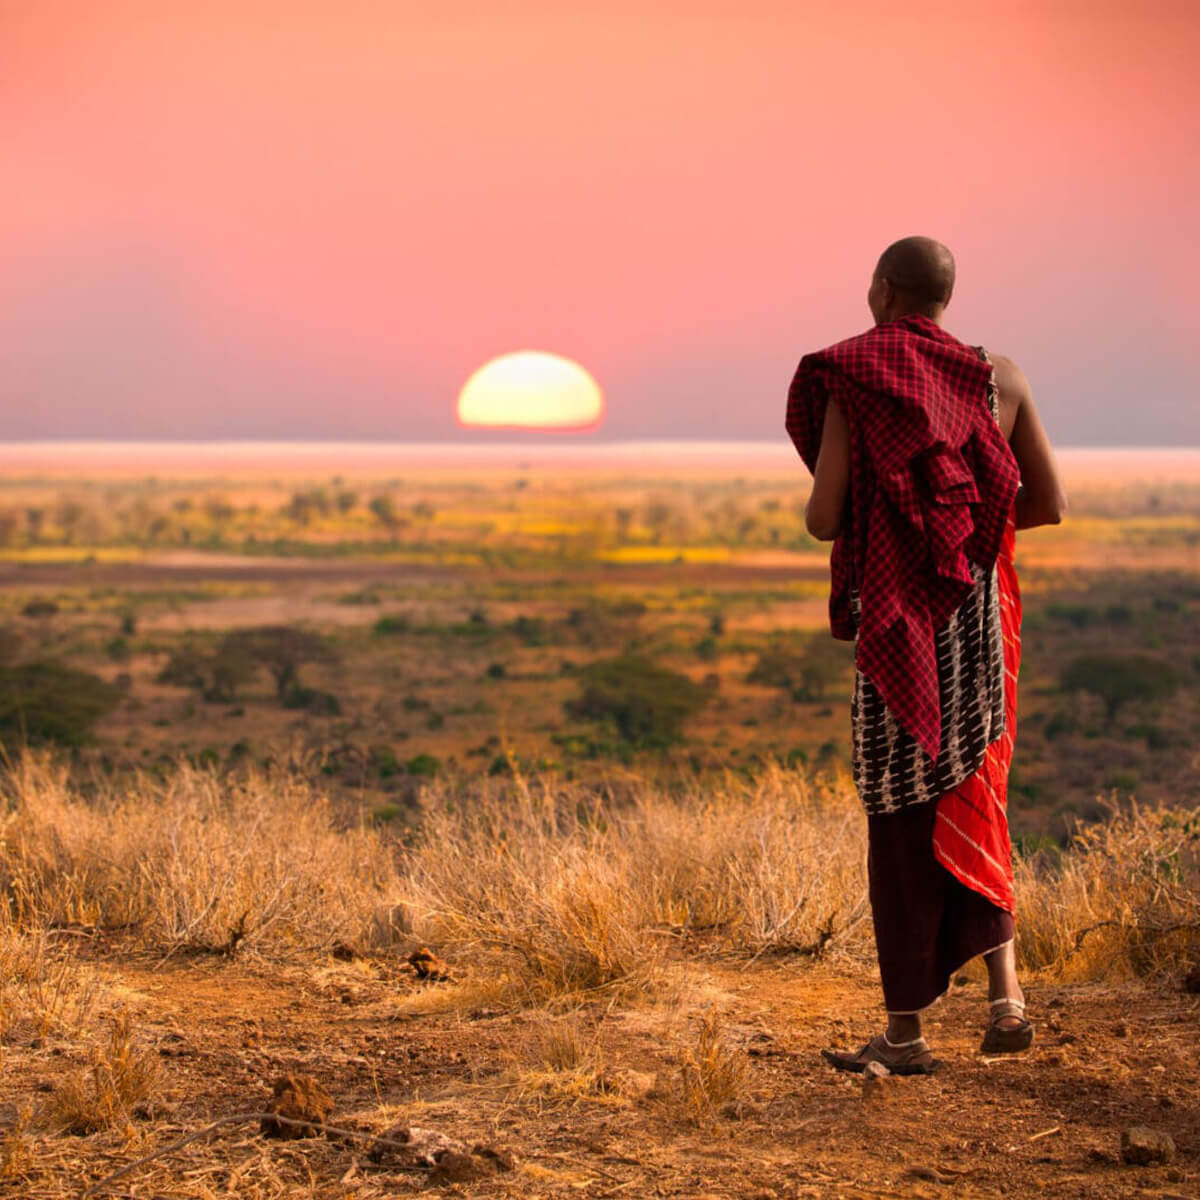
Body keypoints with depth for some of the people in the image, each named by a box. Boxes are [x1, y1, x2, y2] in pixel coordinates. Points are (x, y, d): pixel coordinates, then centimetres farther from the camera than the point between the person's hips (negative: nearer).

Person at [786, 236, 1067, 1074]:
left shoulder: (850, 383, -7)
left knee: (901, 818, 4)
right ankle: (1005, 992, 3)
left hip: (898, 622, -3)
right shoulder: (999, 378, 4)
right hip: (982, 616, 4)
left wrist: (841, 517, 13)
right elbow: (1050, 504, 6)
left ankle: (906, 1029, 9)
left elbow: (823, 518, -11)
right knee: (971, 801, 17)